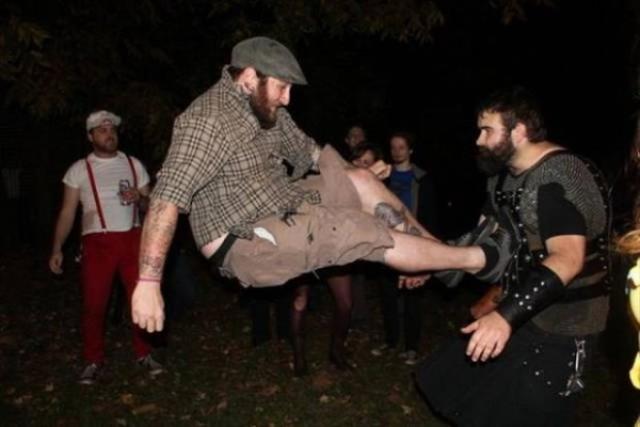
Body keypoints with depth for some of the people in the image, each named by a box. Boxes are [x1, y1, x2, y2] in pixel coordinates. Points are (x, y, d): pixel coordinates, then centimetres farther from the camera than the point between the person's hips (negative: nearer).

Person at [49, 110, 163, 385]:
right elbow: (68, 212, 3)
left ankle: (144, 354, 19)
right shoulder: (79, 169, 3)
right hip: (97, 242, -2)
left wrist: (139, 197, -11)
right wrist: (57, 249, -3)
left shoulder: (133, 164, 9)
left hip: (132, 239, 2)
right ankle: (93, 361, 17)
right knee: (93, 304, 0)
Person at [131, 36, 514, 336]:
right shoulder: (208, 119, -21)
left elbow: (308, 151, 21)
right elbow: (168, 199, -28)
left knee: (359, 179, 1)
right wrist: (149, 282, -31)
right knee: (374, 234, -13)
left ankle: (439, 249, 10)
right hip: (248, 244, -9)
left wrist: (357, 178, 13)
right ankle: (480, 259, 2)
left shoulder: (267, 111, 5)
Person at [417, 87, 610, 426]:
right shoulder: (505, 175, 5)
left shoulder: (561, 178, -23)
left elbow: (567, 259, -36)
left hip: (559, 323, -9)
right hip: (523, 310, 9)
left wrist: (506, 314, -47)